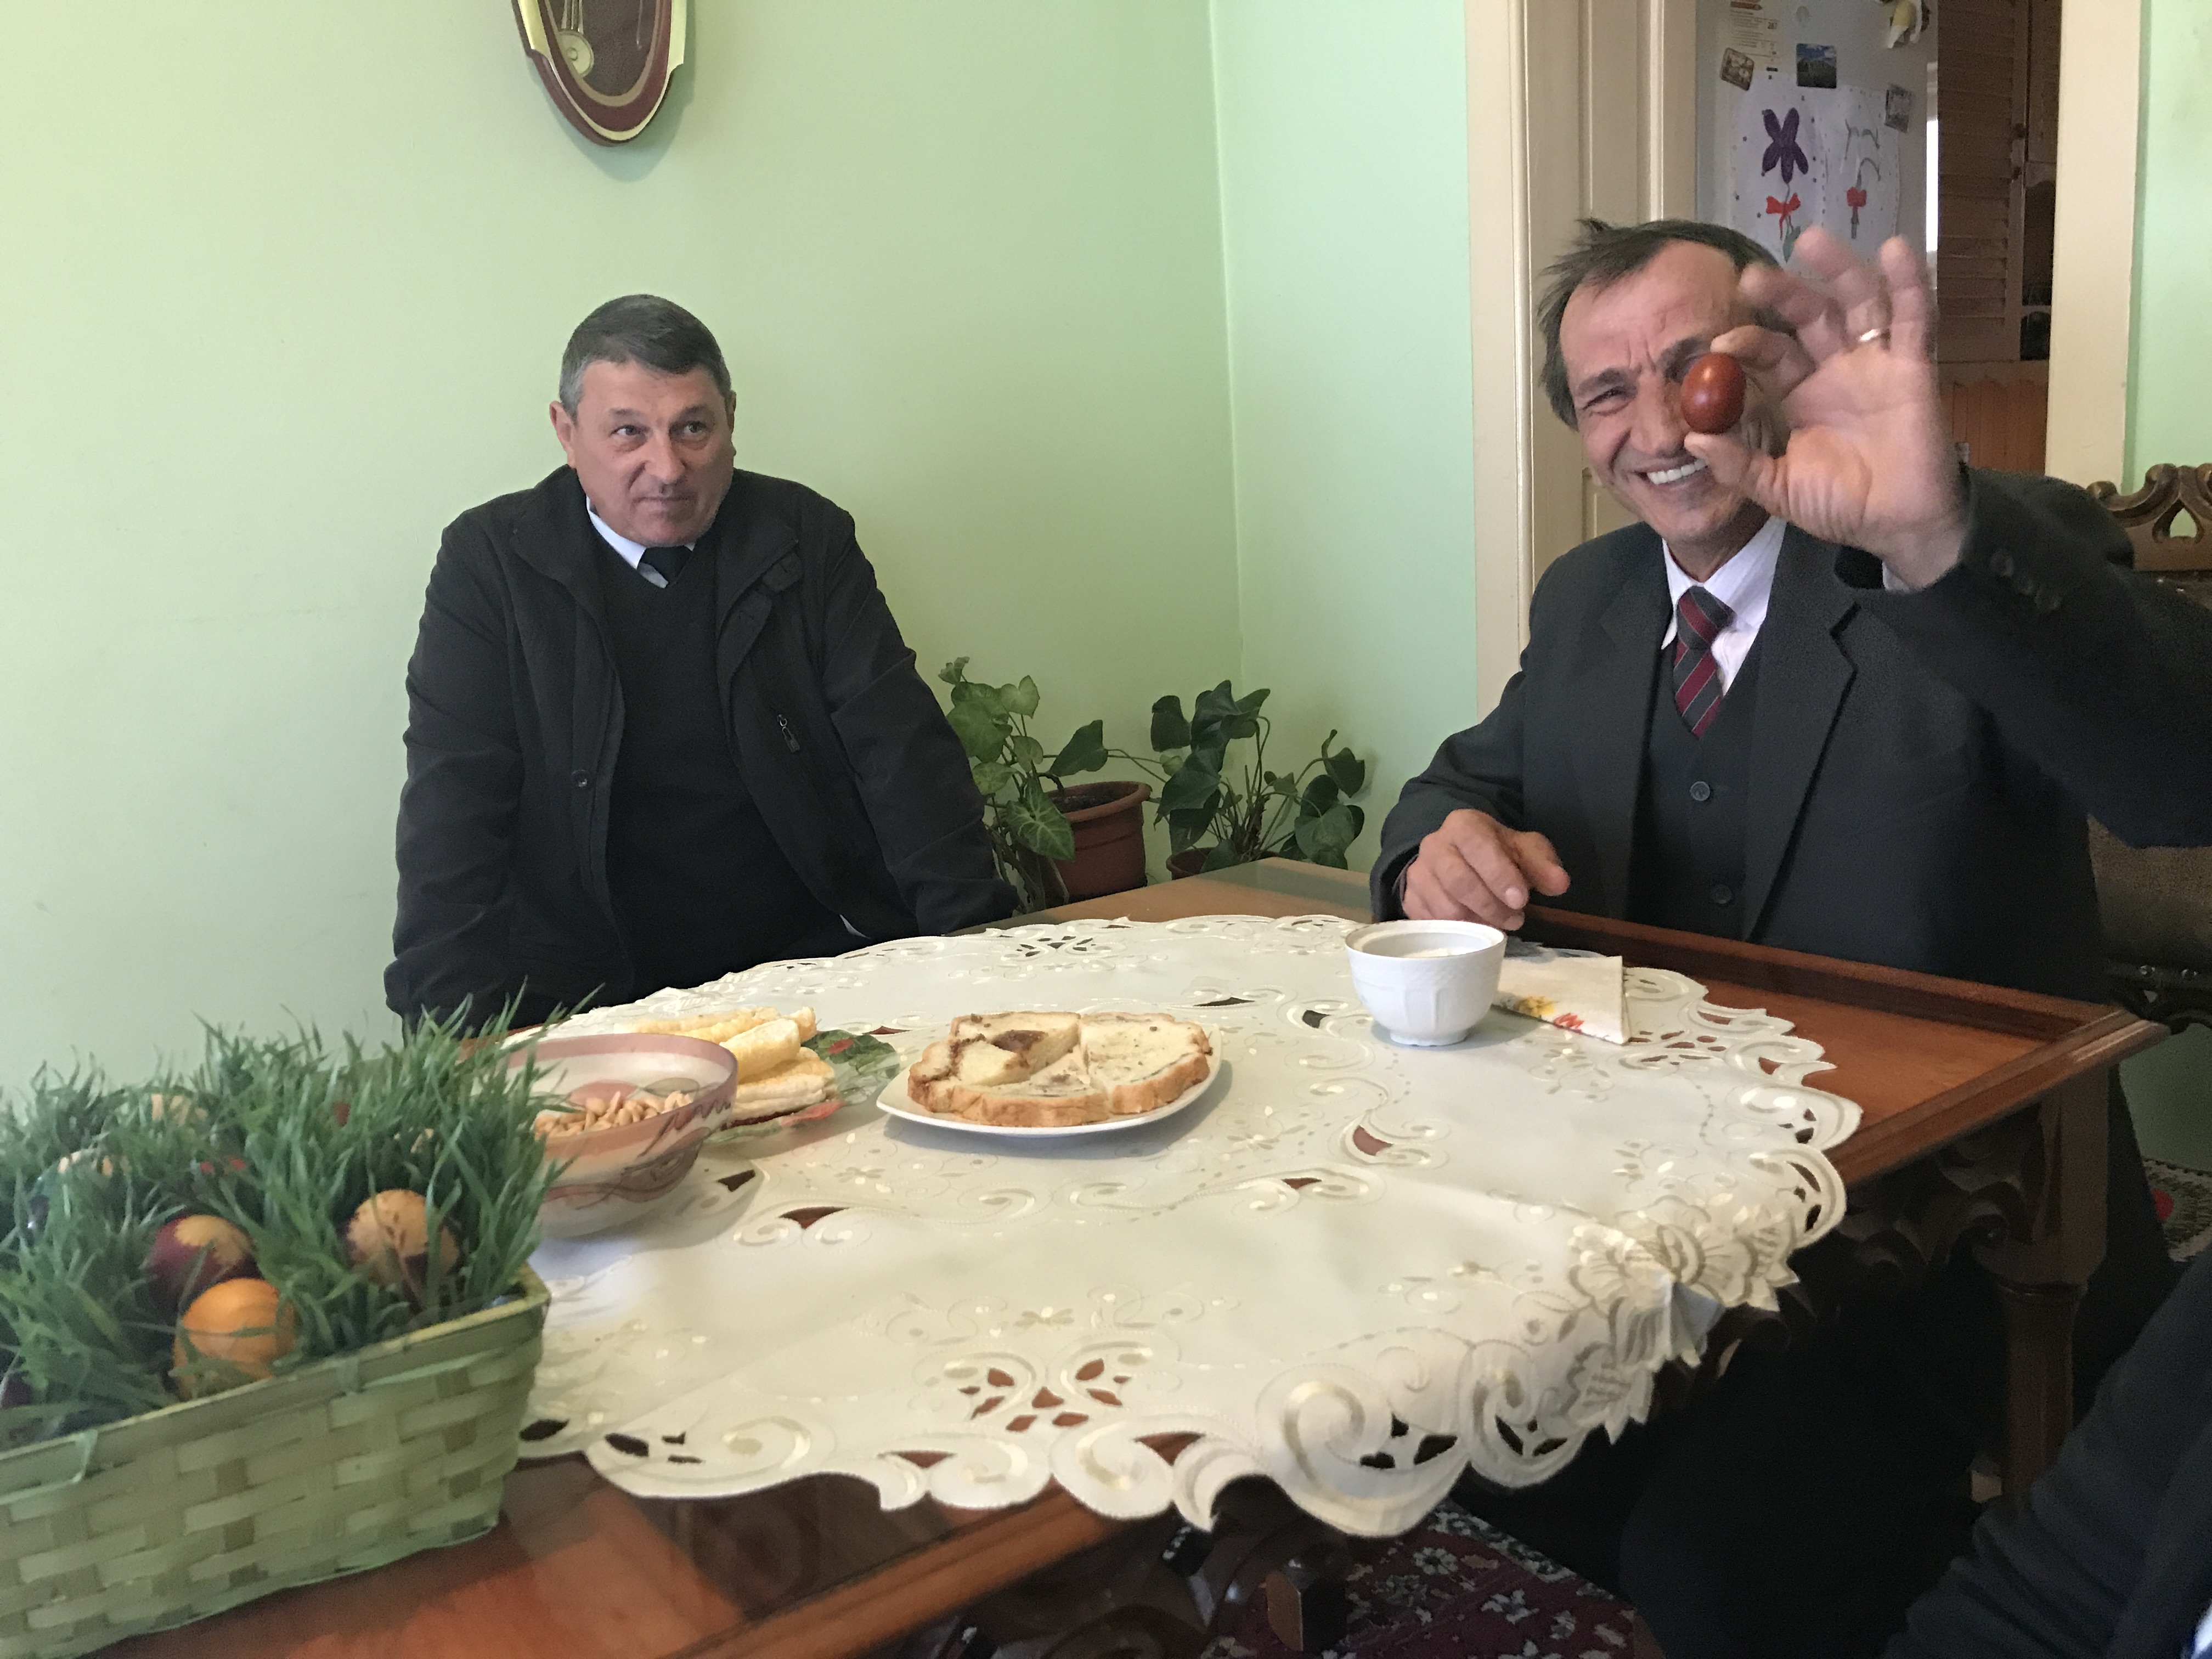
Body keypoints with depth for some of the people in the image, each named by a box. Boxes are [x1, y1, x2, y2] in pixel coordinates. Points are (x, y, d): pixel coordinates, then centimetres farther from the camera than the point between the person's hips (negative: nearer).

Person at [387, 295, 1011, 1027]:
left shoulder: (806, 539, 5)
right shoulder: (490, 560, 1)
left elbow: (902, 748, 0)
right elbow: (452, 815, -4)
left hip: (815, 962, 1)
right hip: (590, 993, -1)